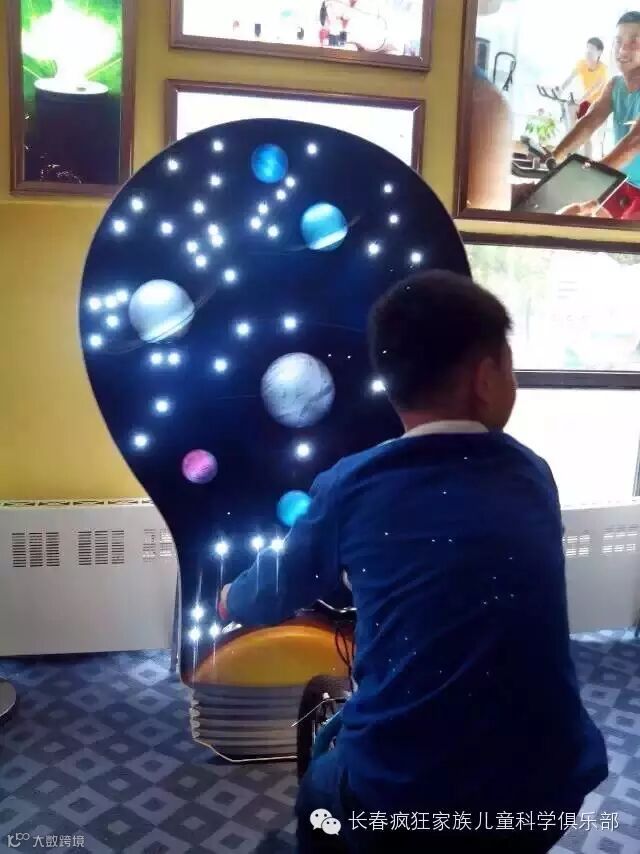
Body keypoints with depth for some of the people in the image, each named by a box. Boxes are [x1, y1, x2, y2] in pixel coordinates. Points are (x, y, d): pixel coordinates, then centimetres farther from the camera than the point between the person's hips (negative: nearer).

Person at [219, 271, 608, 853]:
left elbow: (278, 594, 7)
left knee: (322, 800, 30)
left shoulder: (352, 486, -9)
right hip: (545, 794, 3)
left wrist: (233, 600, 31)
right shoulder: (534, 479, 0)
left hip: (398, 796, -2)